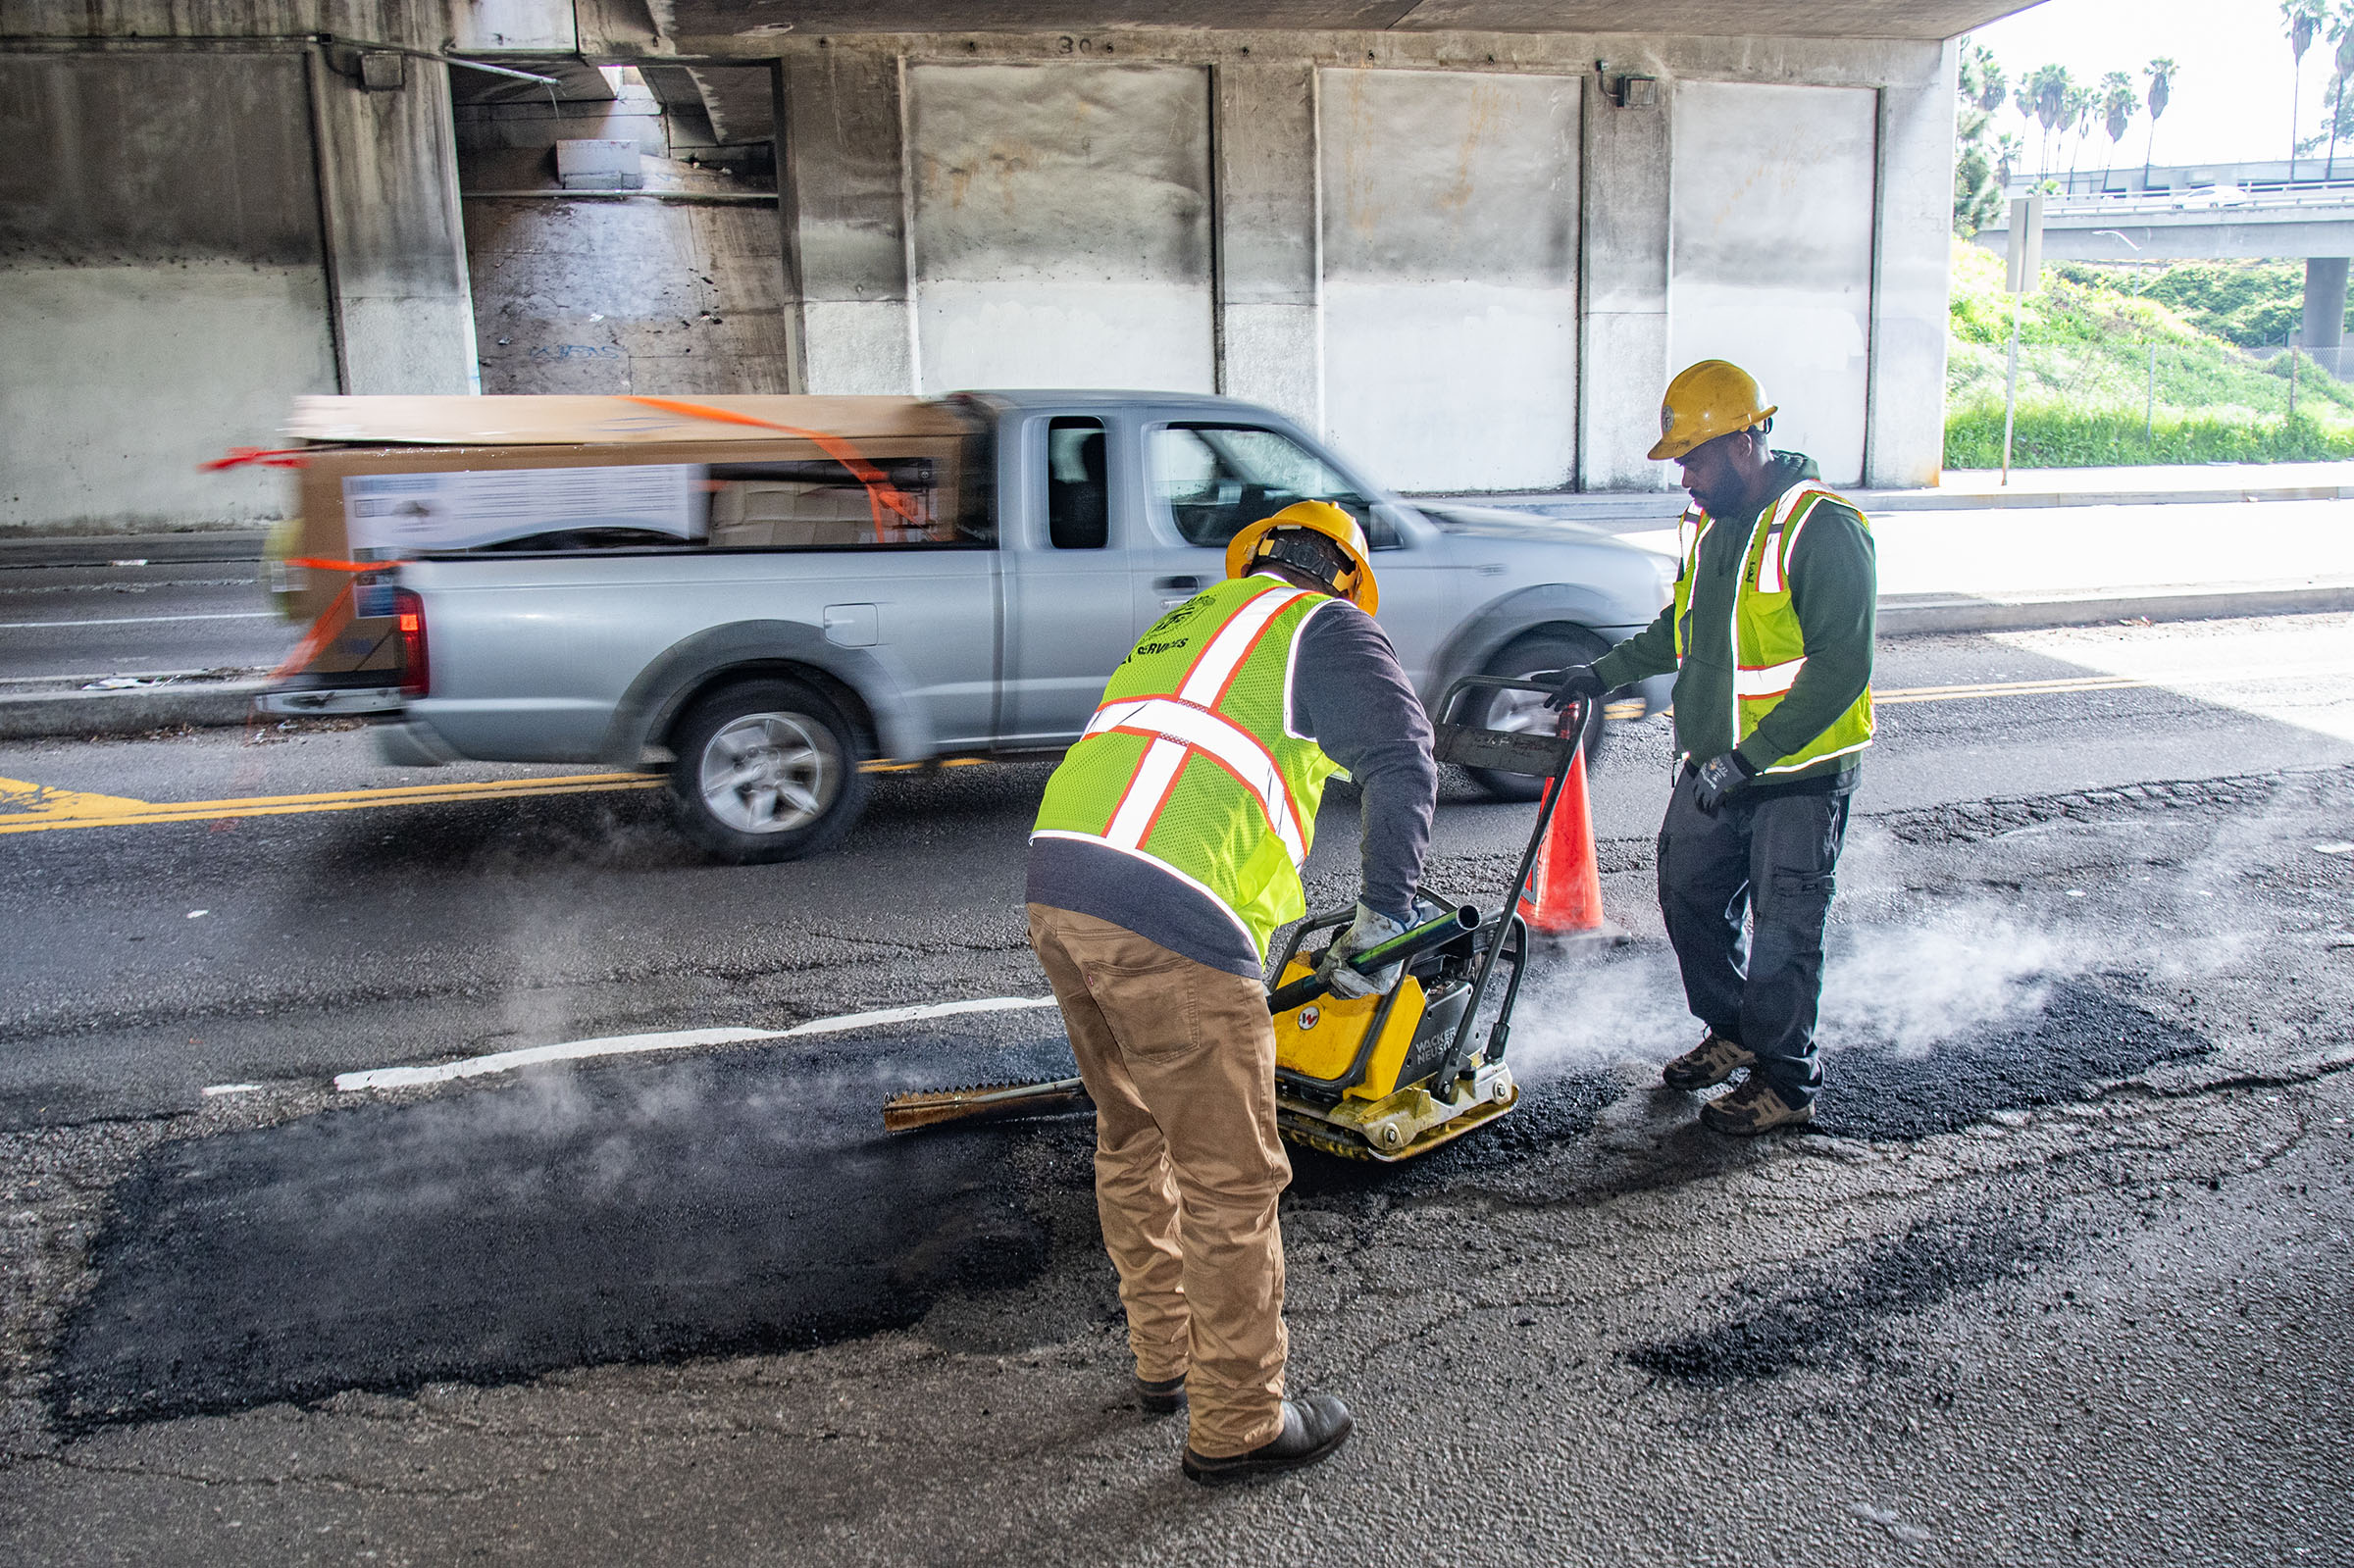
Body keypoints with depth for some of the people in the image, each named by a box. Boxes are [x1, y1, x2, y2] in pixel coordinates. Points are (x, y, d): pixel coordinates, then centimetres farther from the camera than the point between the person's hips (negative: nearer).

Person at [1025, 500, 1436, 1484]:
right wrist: (1384, 914, -4)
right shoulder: (1325, 626, 9)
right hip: (1168, 917, -8)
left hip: (1056, 885, 9)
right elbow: (1400, 758, -8)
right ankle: (1236, 1427, 17)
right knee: (1231, 1180, 4)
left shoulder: (1181, 626, 31)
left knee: (1134, 1138, 23)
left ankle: (1166, 1358, 39)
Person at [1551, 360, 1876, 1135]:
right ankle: (1732, 1032, 35)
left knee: (1782, 926, -1)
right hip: (1714, 763, 8)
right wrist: (1604, 672, 17)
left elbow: (1841, 666, -23)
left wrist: (1749, 757, -28)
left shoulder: (1823, 527, -18)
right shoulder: (1710, 525, 9)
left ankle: (1785, 1082, 14)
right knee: (1688, 891, 16)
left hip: (1798, 772, -8)